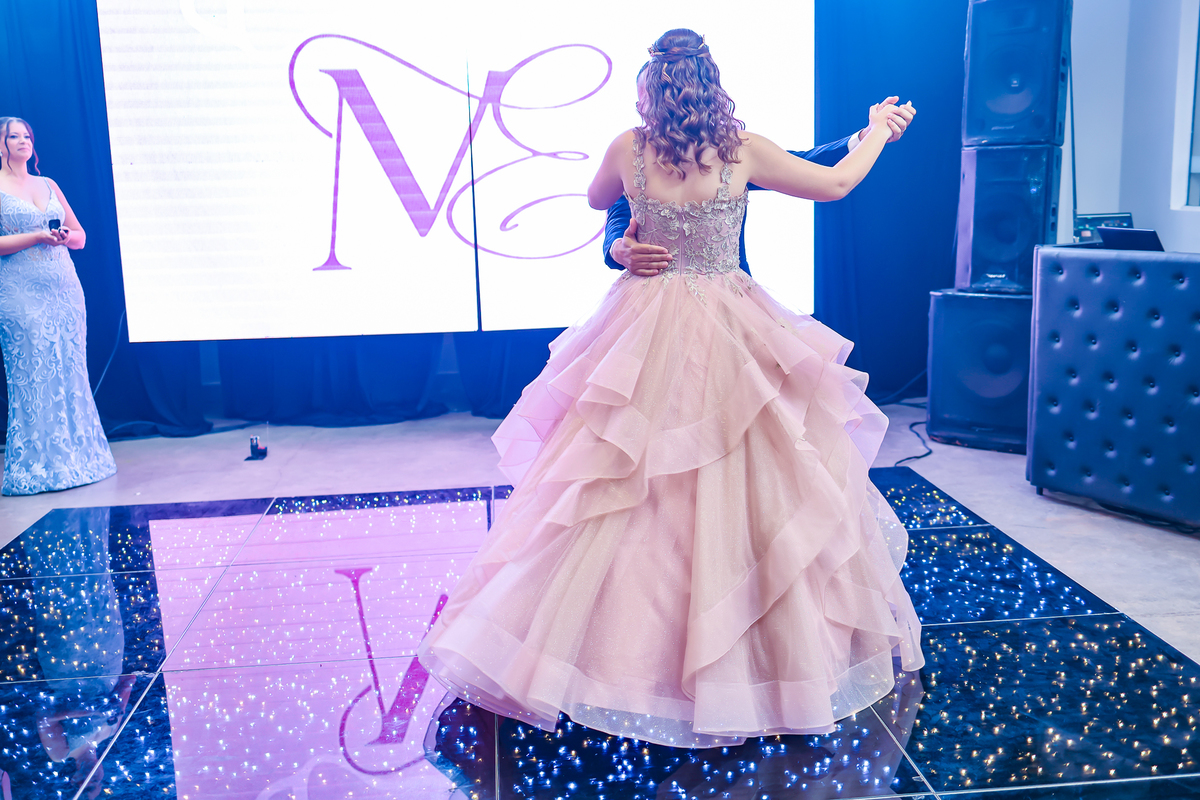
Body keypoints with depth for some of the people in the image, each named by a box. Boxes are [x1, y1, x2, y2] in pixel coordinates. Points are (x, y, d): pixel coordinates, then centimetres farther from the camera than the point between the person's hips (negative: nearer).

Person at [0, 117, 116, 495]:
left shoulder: (48, 185, 17)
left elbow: (80, 236, 16)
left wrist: (65, 235, -5)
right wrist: (38, 236, -16)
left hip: (65, 289, 5)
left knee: (71, 373, 3)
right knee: (32, 375, -4)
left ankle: (75, 456, 11)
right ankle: (37, 466, 3)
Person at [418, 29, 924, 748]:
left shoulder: (628, 149, -4)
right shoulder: (745, 151, -6)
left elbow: (596, 200, 18)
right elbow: (838, 183, 7)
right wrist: (879, 127, 24)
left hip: (650, 338, 1)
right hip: (733, 339, 0)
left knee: (632, 497, 8)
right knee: (746, 486, 9)